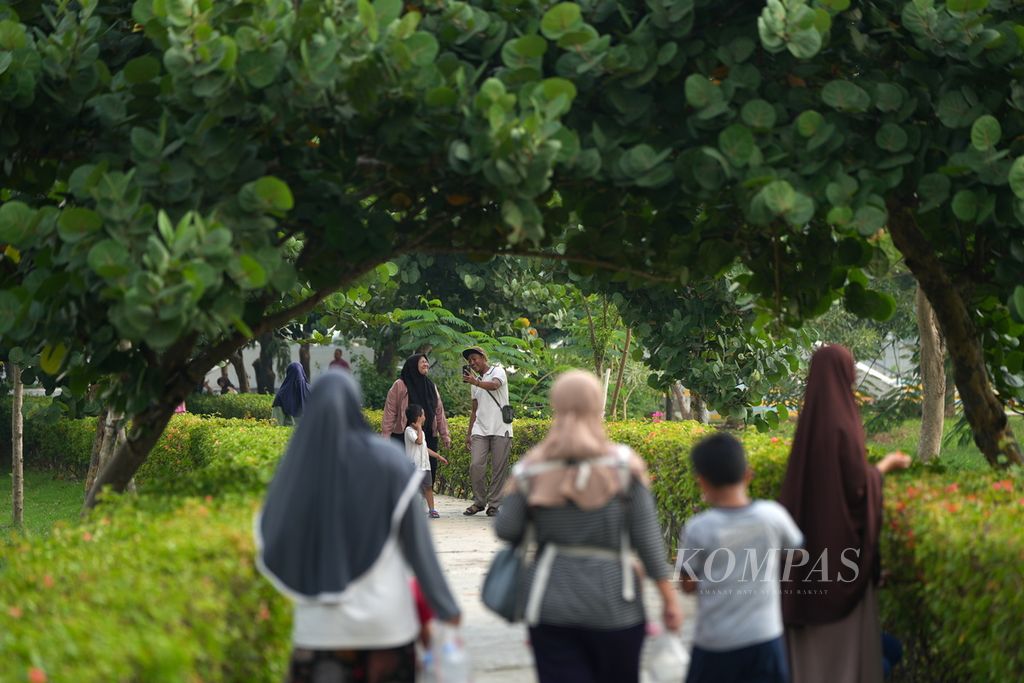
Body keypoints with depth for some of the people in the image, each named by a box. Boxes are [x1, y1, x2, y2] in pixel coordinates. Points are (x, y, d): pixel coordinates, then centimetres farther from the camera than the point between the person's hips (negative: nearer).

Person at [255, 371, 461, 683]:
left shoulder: (297, 464, -2)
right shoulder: (387, 459, -6)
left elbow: (272, 538, 5)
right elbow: (416, 540, -4)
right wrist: (443, 606, 3)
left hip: (319, 622, 1)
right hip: (384, 616, -1)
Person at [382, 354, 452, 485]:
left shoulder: (431, 386, 16)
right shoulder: (400, 386, -1)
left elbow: (439, 412, 16)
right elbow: (390, 412, -4)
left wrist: (445, 435, 10)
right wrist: (386, 435, -11)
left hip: (428, 438, 5)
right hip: (403, 438, -5)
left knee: (428, 472, 1)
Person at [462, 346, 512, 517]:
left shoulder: (497, 371, 2)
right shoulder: (475, 383, 22)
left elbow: (494, 385, -22)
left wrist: (476, 382, -39)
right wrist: (468, 433, 18)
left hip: (500, 429, -5)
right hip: (480, 430, 5)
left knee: (499, 468, -4)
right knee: (475, 466, -8)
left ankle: (494, 504, 3)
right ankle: (479, 501, 5)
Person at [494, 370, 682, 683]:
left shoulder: (531, 469, -2)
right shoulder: (623, 464, -6)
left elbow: (506, 530, -2)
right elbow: (647, 536, -6)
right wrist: (669, 597, 1)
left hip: (551, 604, 1)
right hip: (613, 603, -1)